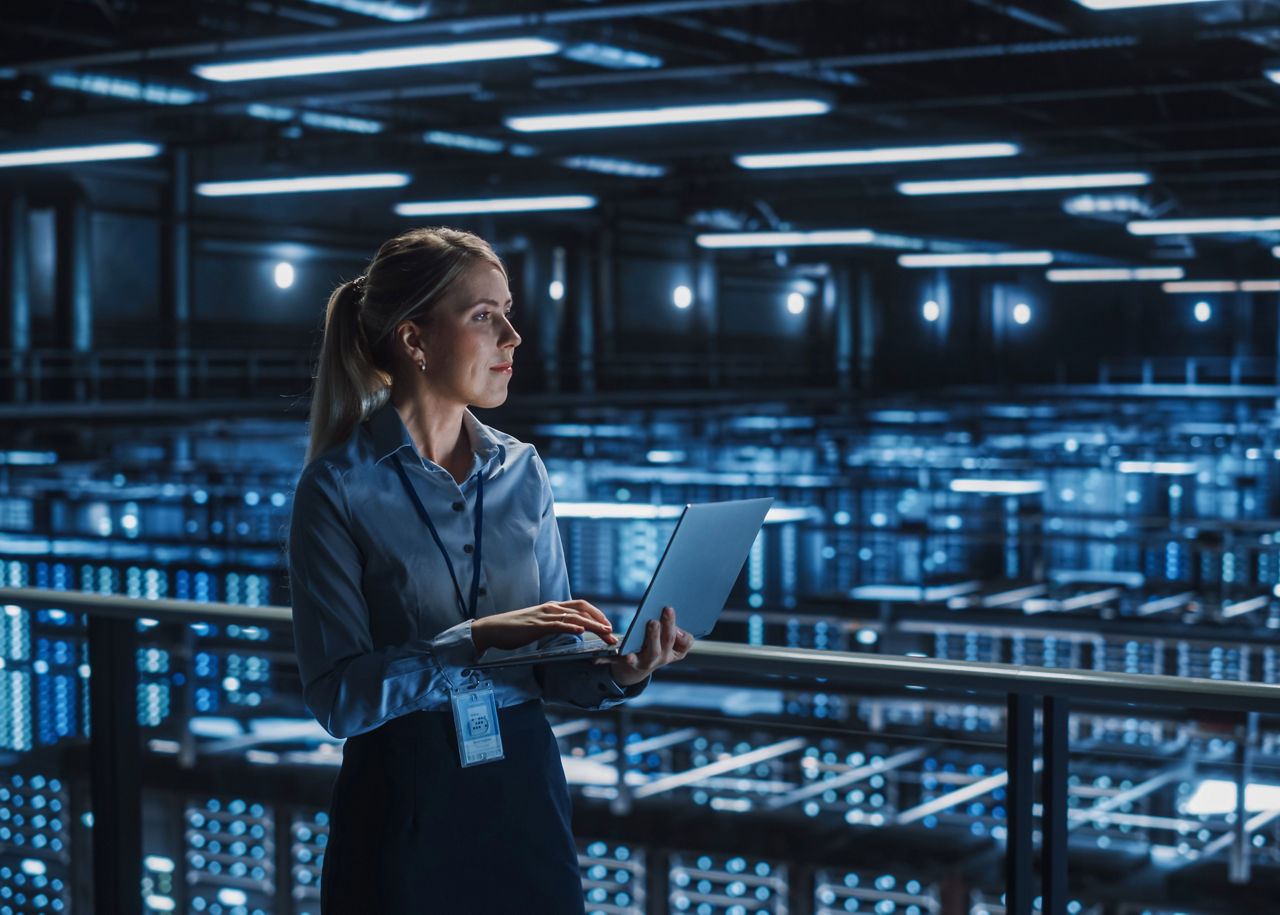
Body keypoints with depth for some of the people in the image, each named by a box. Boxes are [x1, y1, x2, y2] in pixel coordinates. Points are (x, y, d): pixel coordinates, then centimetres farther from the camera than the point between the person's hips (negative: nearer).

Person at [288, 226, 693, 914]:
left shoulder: (521, 470, 5)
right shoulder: (339, 487, -9)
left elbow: (552, 668, 5)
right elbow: (337, 696, -15)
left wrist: (614, 673, -15)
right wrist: (477, 639, -25)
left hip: (527, 791, 4)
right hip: (404, 808, -4)